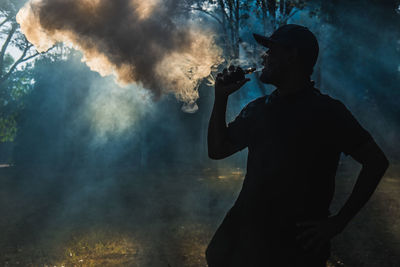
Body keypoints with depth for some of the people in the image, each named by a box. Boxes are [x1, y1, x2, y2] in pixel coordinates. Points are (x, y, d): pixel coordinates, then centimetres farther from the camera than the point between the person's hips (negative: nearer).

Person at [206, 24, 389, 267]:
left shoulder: (328, 111, -9)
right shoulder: (258, 108, 8)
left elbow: (376, 162, -11)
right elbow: (217, 150, 14)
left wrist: (338, 222, -13)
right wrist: (221, 97, 4)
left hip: (295, 244, -5)